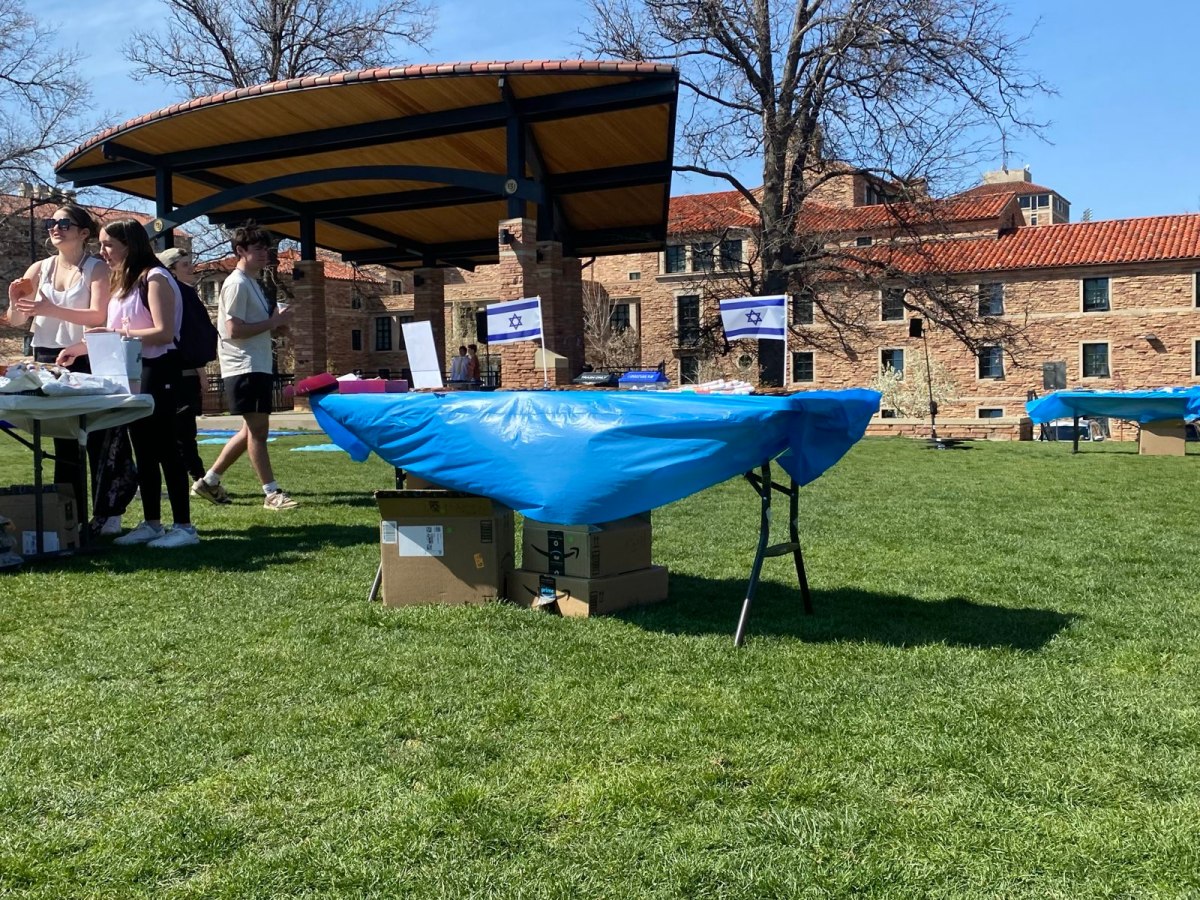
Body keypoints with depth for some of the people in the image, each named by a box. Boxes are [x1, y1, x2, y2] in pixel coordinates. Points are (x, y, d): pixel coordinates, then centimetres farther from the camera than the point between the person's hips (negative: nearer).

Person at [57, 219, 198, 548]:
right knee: (143, 450, 11)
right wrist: (79, 349, 13)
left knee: (163, 447, -8)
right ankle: (151, 523, 18)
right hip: (130, 372, 9)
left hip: (156, 370, -9)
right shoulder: (122, 283, 17)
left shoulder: (155, 278, -11)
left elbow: (164, 332, -19)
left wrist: (123, 333, -25)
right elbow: (114, 334, 20)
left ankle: (183, 527, -5)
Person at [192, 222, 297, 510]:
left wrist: (276, 324, 6)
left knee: (253, 430, 13)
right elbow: (234, 330, -19)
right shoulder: (237, 284, -10)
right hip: (244, 367, -10)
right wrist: (273, 322, -15)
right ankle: (272, 493, -5)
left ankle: (209, 481, 20)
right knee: (257, 429, -8)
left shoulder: (251, 283, 20)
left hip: (259, 366, 10)